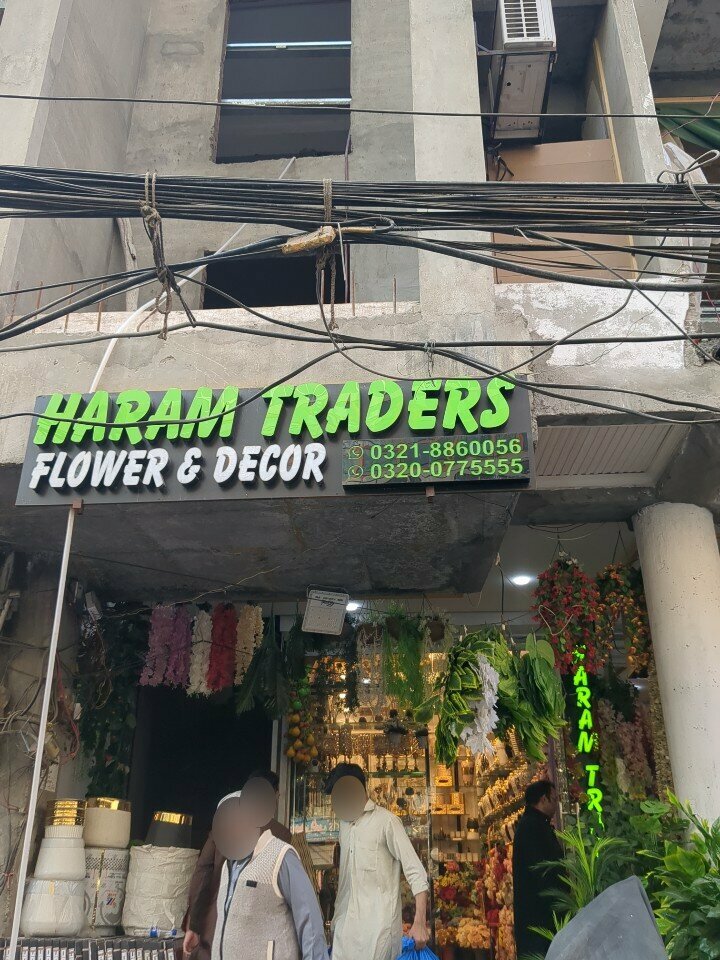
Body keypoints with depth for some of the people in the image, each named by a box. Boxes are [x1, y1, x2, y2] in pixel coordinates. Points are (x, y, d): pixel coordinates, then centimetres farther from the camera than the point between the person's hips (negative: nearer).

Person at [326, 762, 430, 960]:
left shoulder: (386, 821, -10)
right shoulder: (344, 823, 12)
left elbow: (415, 871, -12)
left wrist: (420, 922, -19)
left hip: (378, 921, -6)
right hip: (346, 922, 6)